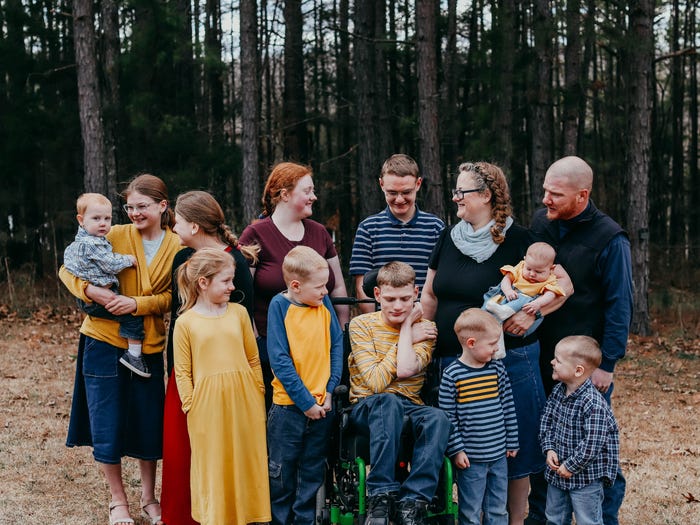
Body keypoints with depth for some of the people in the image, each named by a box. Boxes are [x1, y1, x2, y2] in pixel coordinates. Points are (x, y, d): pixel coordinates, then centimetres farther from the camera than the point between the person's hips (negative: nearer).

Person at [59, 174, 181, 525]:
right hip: (105, 341, -1)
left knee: (151, 424, 7)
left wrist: (137, 303, -21)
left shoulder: (176, 247, -1)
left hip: (148, 347, 2)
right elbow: (69, 270, -2)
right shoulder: (117, 236, -5)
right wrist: (93, 292, -20)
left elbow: (171, 297, -5)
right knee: (107, 424, 3)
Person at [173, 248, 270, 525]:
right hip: (207, 406, -3)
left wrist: (258, 395, 9)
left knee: (247, 461, 8)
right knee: (213, 468, 5)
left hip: (244, 401, 3)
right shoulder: (186, 322, -1)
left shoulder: (239, 313, 6)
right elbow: (182, 371, 1)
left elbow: (253, 358, 11)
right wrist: (191, 406, -5)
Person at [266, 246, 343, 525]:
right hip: (288, 407, -3)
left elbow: (336, 346, 3)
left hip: (322, 405, 3)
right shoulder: (280, 306, -11)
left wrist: (330, 391, -7)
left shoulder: (324, 304, 0)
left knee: (312, 471, 13)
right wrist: (305, 401, -16)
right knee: (282, 473, 9)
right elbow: (280, 360, -14)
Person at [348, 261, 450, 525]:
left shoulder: (423, 327, 4)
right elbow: (376, 383, -12)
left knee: (438, 419, -32)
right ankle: (381, 495, -36)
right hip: (367, 407, -2)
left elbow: (406, 369, -17)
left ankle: (413, 502, -31)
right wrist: (408, 329, -9)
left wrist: (407, 325, -7)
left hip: (408, 408, 2)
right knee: (388, 402, -38)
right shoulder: (361, 325, -1)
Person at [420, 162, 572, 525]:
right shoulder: (448, 238, 9)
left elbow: (563, 283, -8)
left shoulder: (516, 240, -7)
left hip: (508, 361, -5)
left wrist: (531, 312, -21)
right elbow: (430, 295, 17)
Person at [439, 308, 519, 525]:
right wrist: (456, 450, -12)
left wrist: (511, 442, 10)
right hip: (471, 458, -5)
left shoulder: (497, 368, 2)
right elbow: (448, 416, -10)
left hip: (499, 455, 5)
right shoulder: (452, 375, -12)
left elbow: (508, 407, 9)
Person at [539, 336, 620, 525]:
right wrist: (549, 449, -7)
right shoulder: (558, 392, -3)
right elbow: (546, 421, 7)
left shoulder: (593, 404, -27)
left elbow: (592, 444, -27)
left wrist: (571, 466, -19)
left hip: (586, 476, -7)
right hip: (557, 470, 8)